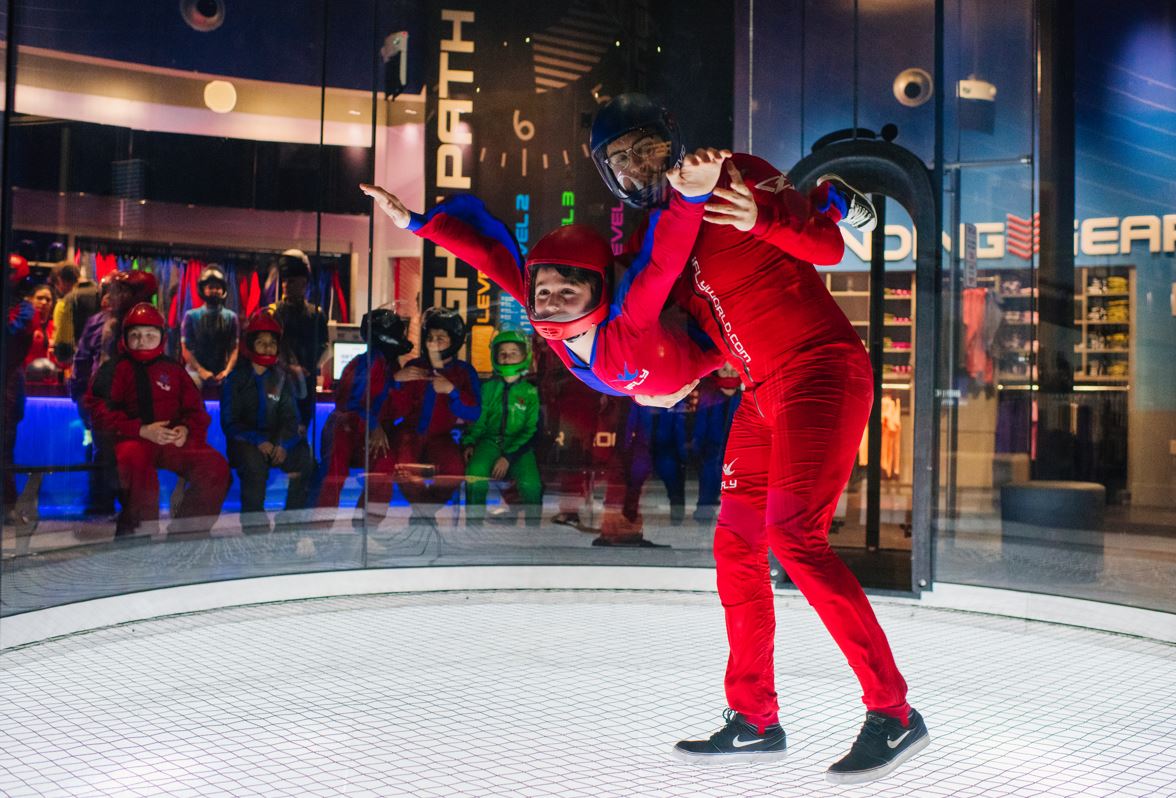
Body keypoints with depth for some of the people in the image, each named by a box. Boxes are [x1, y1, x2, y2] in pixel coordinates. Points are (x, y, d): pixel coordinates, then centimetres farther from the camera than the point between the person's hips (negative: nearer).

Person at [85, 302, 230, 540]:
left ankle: (185, 535, -15)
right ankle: (140, 535, -27)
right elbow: (100, 411, -2)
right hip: (132, 438, -3)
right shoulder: (115, 369, 11)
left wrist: (185, 429, -6)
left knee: (216, 466, -24)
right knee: (135, 458, -41)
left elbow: (197, 411, 18)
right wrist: (142, 430, -15)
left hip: (174, 439, 3)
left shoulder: (173, 369, 21)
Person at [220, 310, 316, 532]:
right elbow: (230, 422, -4)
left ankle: (292, 519, -11)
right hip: (244, 441, -3)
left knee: (305, 460, -22)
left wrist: (283, 444, -14)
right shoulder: (236, 379, 1)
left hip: (276, 440, 4)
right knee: (255, 463, -36)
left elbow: (290, 418, 7)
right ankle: (253, 521, -26)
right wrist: (258, 441, -20)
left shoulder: (280, 378, 11)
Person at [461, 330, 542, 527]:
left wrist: (508, 457, -14)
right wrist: (469, 443, -7)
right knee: (475, 474, -31)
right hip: (490, 441, 2)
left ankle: (534, 526, -9)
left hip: (518, 446, -1)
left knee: (531, 485, -30)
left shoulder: (531, 392, 3)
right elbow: (477, 419, 13)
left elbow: (531, 431, -2)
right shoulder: (488, 387, 9)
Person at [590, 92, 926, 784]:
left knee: (794, 532, -20)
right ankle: (754, 721, 17)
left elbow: (828, 247, -14)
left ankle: (893, 713, -12)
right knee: (736, 543, 7)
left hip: (821, 369, -8)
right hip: (764, 390, 9)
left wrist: (761, 218, -29)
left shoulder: (738, 177, -6)